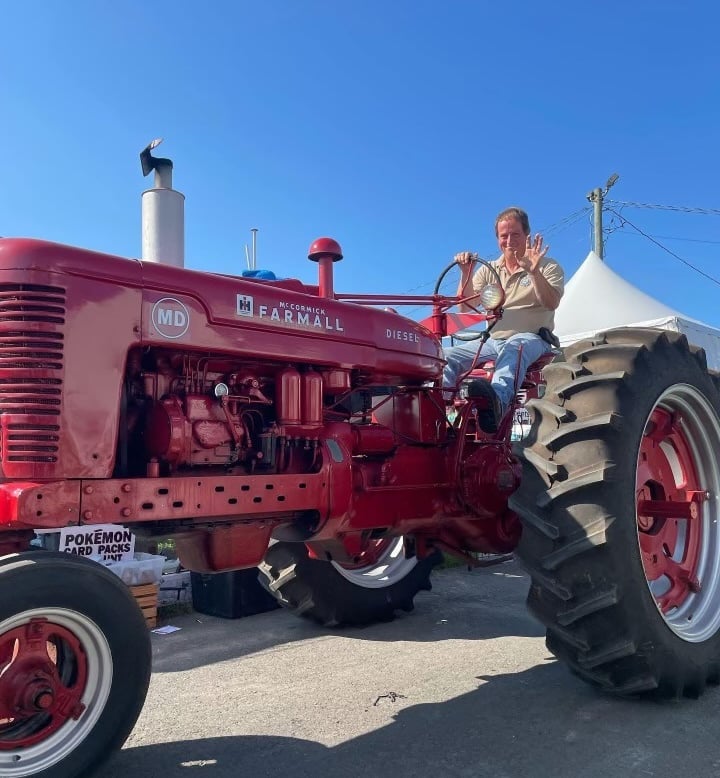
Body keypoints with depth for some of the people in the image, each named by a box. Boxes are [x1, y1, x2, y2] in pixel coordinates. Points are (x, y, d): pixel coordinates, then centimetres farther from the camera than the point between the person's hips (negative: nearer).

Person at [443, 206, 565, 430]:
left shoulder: (549, 267, 5)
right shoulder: (488, 271, 17)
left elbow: (551, 303, -14)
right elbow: (465, 307, 6)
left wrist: (533, 271, -28)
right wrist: (466, 273, -9)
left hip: (532, 338, -5)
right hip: (493, 341, 5)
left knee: (513, 347, -41)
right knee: (447, 358, -18)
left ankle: (498, 399, -67)